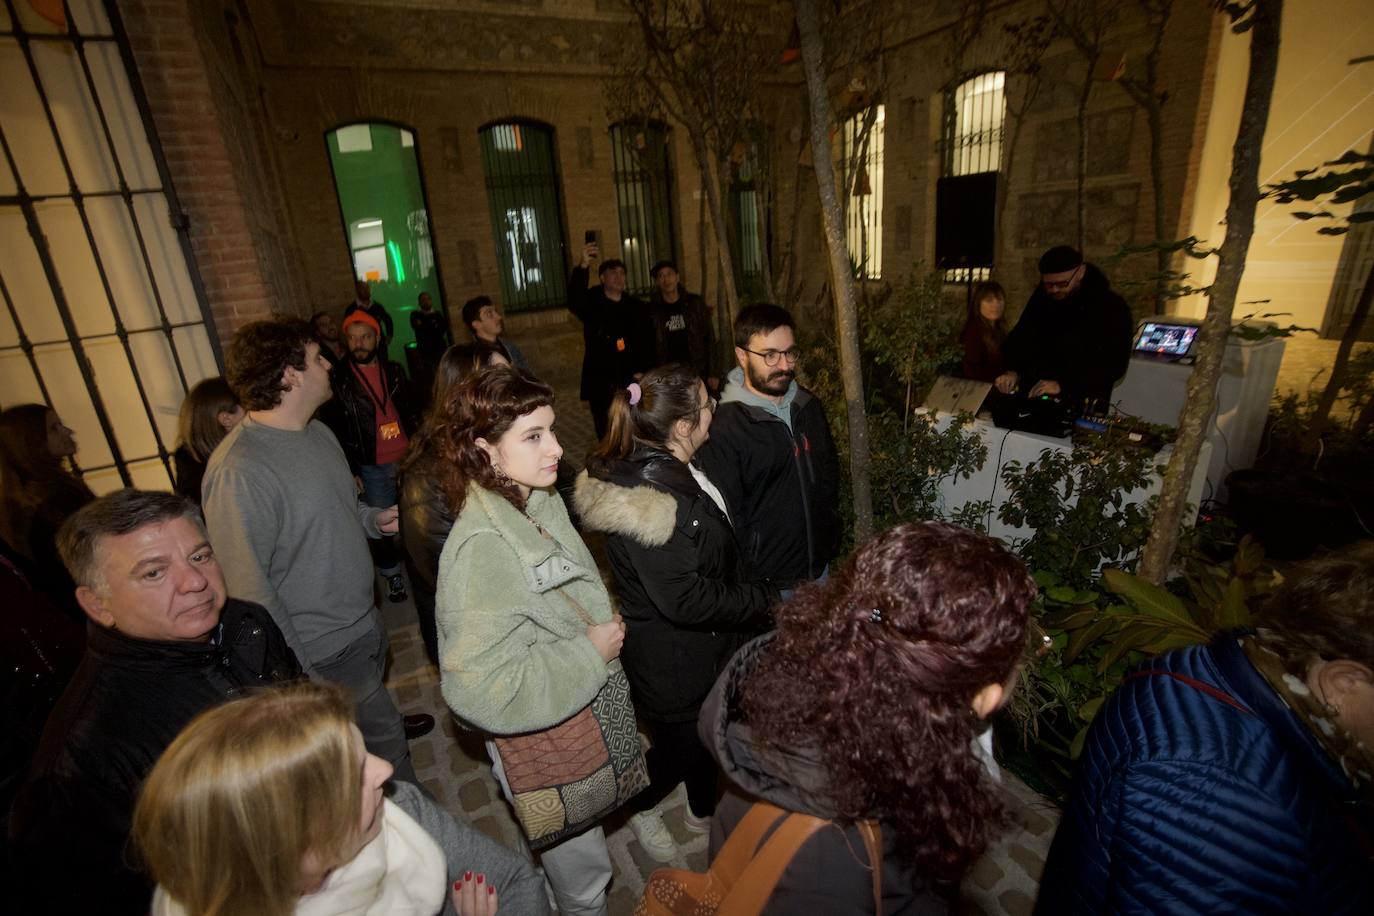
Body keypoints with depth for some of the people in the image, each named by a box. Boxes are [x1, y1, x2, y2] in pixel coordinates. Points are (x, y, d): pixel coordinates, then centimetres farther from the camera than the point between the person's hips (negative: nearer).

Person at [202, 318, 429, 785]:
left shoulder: (318, 432, 1)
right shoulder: (238, 471, -27)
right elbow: (248, 589, -24)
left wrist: (373, 519, -3)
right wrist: (299, 677, -19)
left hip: (363, 619, 8)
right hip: (326, 652, -7)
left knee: (373, 718, 28)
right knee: (384, 740, 9)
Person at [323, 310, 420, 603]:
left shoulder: (393, 371, 7)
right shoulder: (338, 380, -3)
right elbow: (334, 431, -2)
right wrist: (350, 472, -5)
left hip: (408, 459, 3)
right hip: (372, 468, -2)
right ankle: (393, 576, 23)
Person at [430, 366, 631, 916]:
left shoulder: (541, 502, -6)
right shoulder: (482, 546, -32)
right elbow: (477, 689, -33)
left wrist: (606, 631, -1)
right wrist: (589, 653, -26)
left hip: (583, 713, 7)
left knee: (578, 856, 32)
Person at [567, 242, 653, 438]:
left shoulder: (636, 306, 11)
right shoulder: (592, 302, 3)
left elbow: (647, 341, 8)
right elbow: (574, 301, -21)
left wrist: (642, 371, -5)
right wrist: (583, 266, -34)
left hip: (633, 383, 2)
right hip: (601, 385, -2)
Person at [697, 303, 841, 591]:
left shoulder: (810, 406, 1)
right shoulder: (724, 429, -21)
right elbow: (726, 517, -18)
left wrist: (832, 543, 11)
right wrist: (751, 590, -14)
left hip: (819, 567, 7)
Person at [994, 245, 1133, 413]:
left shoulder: (1112, 307, -7)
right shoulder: (1042, 296, 5)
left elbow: (1114, 364, -13)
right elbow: (1021, 337, 7)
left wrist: (1062, 385, -23)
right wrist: (1012, 370, -13)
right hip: (1033, 394, 4)